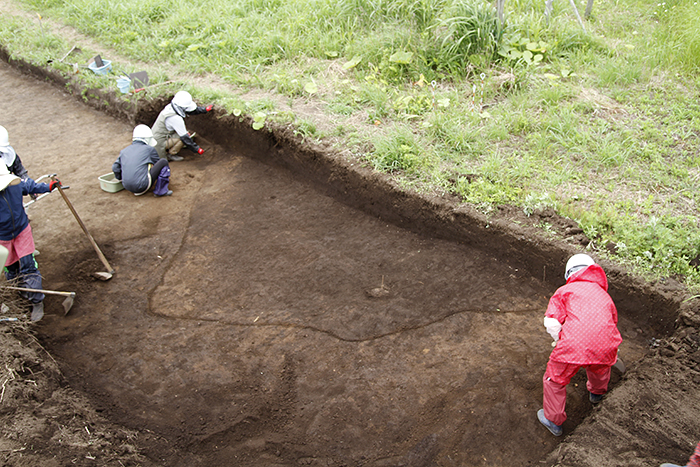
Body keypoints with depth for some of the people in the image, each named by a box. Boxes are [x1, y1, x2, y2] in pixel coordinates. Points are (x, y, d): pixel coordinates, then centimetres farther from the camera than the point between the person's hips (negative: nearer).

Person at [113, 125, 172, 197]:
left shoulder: (124, 151, 16)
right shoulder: (149, 149, 4)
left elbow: (115, 168, 13)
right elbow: (157, 164, 16)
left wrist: (121, 179, 31)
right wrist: (167, 177, 32)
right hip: (143, 185, -7)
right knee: (164, 162, 5)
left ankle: (138, 192, 20)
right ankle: (160, 191, 2)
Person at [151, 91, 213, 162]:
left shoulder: (170, 107, -3)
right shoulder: (175, 118, -29)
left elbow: (190, 110, 14)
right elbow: (184, 137, -23)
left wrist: (205, 109, 17)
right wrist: (197, 149, -15)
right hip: (159, 143, -9)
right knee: (184, 137, -18)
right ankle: (170, 154, -3)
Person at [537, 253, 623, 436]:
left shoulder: (564, 291, 15)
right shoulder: (604, 295, 28)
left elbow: (552, 323, 0)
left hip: (574, 346, -5)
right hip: (605, 345, 5)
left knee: (555, 380, 19)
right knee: (600, 367, 39)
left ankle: (553, 422, 34)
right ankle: (597, 393, 69)